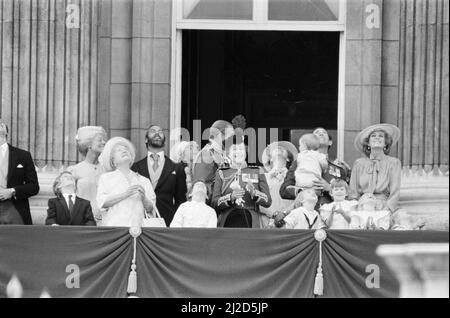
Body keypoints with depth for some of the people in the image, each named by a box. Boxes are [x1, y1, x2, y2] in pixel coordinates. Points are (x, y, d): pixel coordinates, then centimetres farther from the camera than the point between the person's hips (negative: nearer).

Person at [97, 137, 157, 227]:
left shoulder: (143, 181, 17)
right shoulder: (106, 178, 13)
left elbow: (151, 209, 12)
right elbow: (102, 202, -2)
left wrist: (144, 198, -8)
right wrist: (125, 194, -11)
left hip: (137, 226, 2)